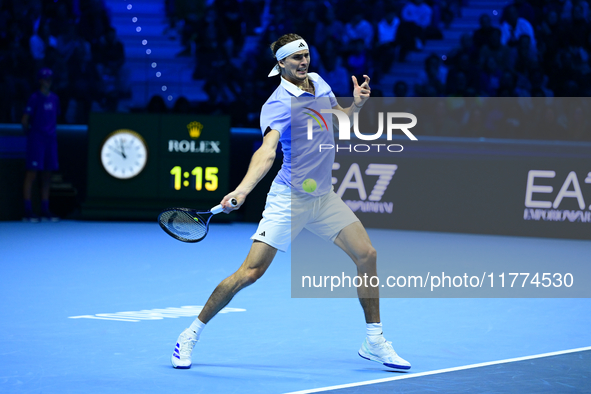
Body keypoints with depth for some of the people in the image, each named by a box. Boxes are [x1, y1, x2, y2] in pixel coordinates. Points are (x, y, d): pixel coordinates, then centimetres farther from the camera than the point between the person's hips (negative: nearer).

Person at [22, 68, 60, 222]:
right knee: (32, 173, -7)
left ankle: (45, 210, 14)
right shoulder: (35, 98, -7)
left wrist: (51, 132, 14)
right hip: (36, 140, -6)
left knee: (47, 176, 8)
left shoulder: (54, 98, 12)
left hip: (51, 140, 6)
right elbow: (25, 120, -7)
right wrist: (29, 133, 2)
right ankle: (28, 211, -7)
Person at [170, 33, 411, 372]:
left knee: (367, 255, -2)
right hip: (288, 200, -7)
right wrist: (242, 190, -49)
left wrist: (356, 105, 0)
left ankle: (374, 342, 10)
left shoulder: (319, 83, 5)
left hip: (324, 197, 7)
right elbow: (267, 151, -32)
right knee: (251, 272, -12)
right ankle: (191, 335, 2)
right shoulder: (278, 104, -18)